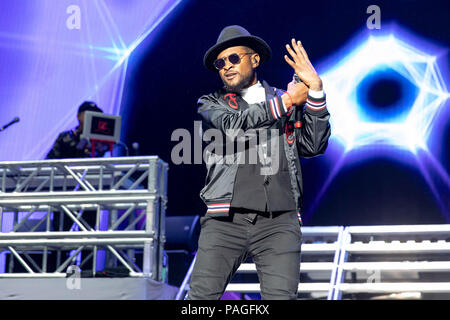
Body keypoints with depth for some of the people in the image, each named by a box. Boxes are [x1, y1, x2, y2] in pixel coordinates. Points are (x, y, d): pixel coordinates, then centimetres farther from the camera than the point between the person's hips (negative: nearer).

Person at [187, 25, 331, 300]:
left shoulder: (287, 101, 20)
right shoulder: (211, 103, 17)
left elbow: (314, 145, 7)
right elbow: (233, 126, -6)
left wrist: (315, 90, -1)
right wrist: (286, 101, -1)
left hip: (280, 221, 1)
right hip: (226, 218, 0)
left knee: (282, 295, -11)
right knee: (201, 295, -7)